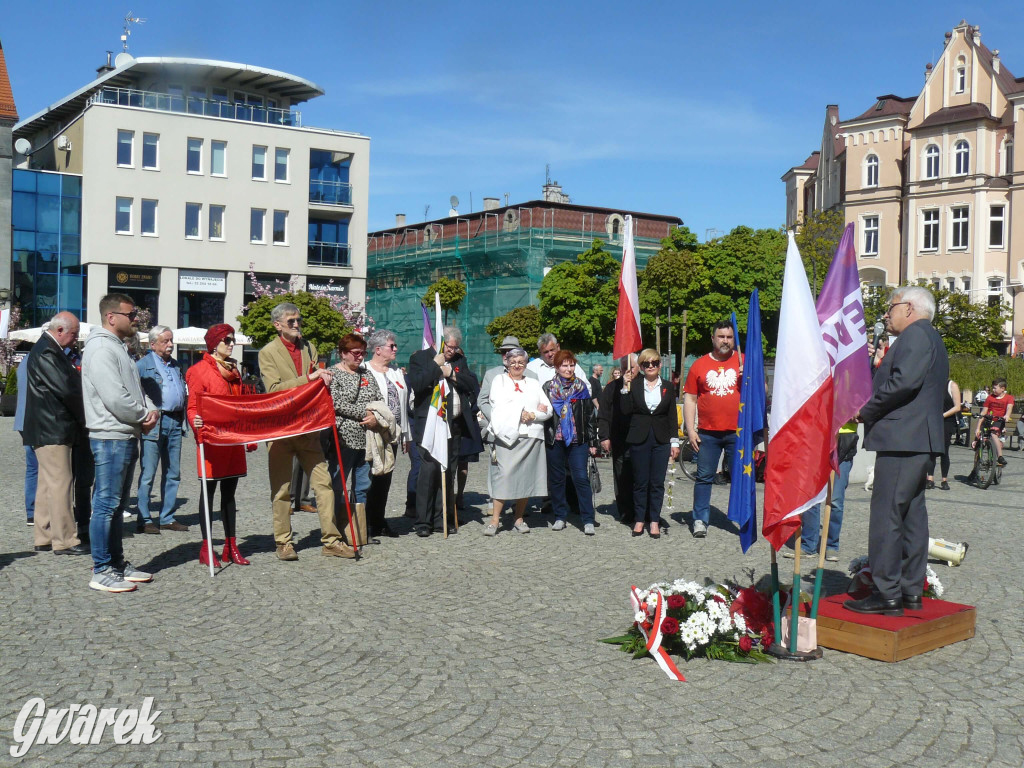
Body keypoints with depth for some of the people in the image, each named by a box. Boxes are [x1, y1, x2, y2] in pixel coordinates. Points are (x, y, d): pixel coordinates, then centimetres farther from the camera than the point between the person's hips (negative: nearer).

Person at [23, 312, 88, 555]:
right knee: (60, 483, -8)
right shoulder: (45, 353, -17)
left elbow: (70, 384, 18)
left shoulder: (49, 350, 17)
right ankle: (64, 541, -5)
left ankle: (44, 537, 21)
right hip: (52, 431, -11)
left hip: (51, 431, 11)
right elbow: (67, 389, -21)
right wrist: (84, 417, -8)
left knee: (48, 484, 14)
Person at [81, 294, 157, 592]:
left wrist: (151, 410, 1)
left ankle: (117, 562, 24)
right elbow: (115, 398, -22)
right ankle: (101, 571, -1)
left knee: (114, 503, 16)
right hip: (110, 436, -11)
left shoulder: (117, 347, 18)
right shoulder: (101, 348, -14)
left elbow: (135, 388, 21)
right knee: (106, 503, -6)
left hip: (124, 436, 11)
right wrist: (144, 415, -8)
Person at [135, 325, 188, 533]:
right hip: (154, 424, -7)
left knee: (173, 474, 10)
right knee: (148, 474, -3)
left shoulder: (176, 365, 18)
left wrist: (183, 420, 15)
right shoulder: (143, 365, -2)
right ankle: (145, 520, 3)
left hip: (175, 422, 7)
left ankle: (167, 518, 18)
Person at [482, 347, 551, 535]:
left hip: (531, 436, 3)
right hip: (507, 435, -3)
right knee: (503, 475, -11)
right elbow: (500, 407, -5)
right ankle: (495, 520, -8)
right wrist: (530, 411, -5)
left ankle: (519, 519, 11)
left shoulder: (534, 384, 19)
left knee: (526, 477, 2)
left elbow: (548, 410, 9)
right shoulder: (499, 381, 11)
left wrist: (531, 415, -9)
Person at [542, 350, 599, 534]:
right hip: (555, 440, 1)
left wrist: (592, 442, 5)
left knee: (581, 478, -8)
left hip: (578, 440, -1)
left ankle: (588, 520, -5)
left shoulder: (581, 387, 6)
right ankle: (560, 517, 19)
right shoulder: (548, 387, 5)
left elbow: (590, 415, 8)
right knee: (556, 479, 7)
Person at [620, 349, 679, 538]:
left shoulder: (667, 388, 7)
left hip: (661, 440, 1)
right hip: (639, 439, -1)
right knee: (640, 482, 4)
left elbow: (672, 417, 8)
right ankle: (640, 519, 14)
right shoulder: (634, 386, 3)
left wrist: (674, 442, 2)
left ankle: (654, 521, 9)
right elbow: (626, 411, -6)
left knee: (657, 483, 2)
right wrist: (626, 388, -11)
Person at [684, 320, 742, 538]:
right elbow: (690, 398, 8)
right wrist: (690, 430, 1)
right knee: (704, 477, 4)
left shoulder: (744, 362, 6)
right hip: (708, 433, 1)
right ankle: (700, 520, 10)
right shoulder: (699, 365, 7)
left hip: (737, 432, -1)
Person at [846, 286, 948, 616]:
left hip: (902, 438, -11)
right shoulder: (930, 338, 25)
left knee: (886, 515, -10)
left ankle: (887, 595, -9)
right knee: (911, 514, 12)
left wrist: (867, 411, -13)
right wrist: (876, 364, 11)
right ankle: (911, 590, 17)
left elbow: (905, 381, -22)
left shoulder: (916, 334, -8)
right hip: (919, 441, 11)